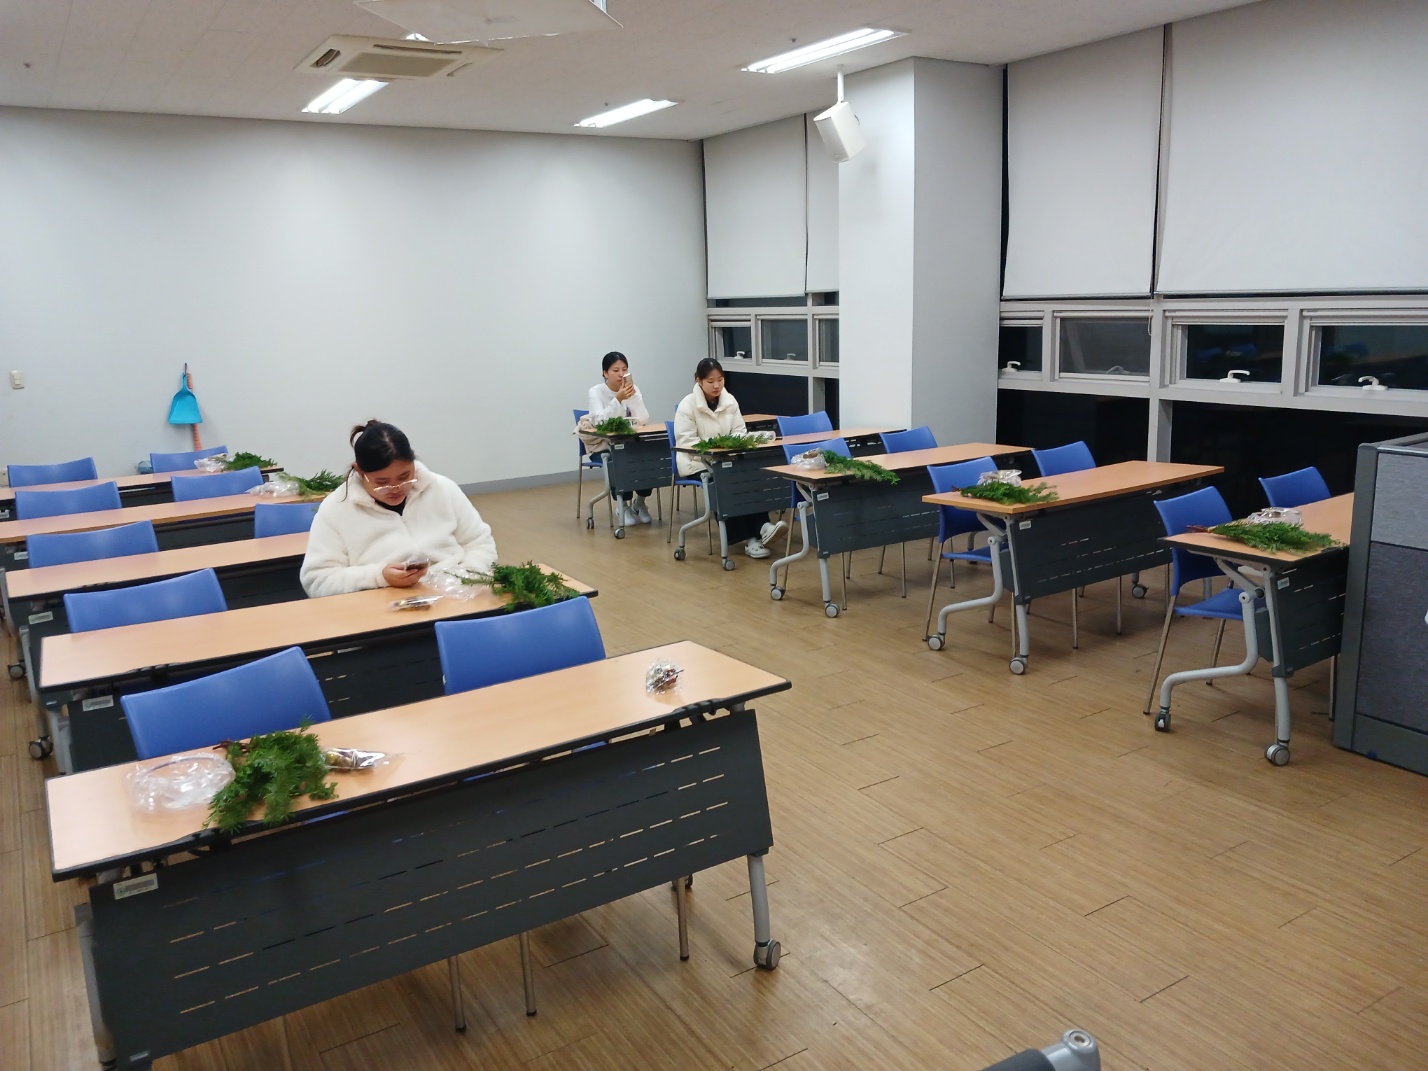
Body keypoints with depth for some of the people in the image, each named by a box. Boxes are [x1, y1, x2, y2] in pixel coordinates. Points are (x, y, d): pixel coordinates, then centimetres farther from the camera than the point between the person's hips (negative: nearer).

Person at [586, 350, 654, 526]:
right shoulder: (596, 391, -8)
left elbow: (643, 420, -12)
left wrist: (633, 395, -22)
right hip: (603, 447, -4)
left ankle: (639, 503, -1)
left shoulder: (633, 389, 2)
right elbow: (600, 422, -24)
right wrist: (618, 399, -30)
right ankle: (623, 506, -10)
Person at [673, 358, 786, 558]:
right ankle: (749, 537, -30)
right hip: (697, 462, -4)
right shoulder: (687, 405, -7)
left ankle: (762, 528, -38)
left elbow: (740, 431, 7)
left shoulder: (730, 401, 7)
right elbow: (685, 441, -13)